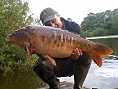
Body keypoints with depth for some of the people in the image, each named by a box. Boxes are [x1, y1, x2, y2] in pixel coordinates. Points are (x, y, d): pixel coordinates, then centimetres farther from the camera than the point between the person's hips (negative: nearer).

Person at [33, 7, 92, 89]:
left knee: (86, 55, -29)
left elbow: (80, 47, -16)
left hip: (71, 64, 0)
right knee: (40, 65, -30)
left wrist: (75, 56, -40)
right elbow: (45, 56, -19)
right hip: (55, 65, 0)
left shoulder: (73, 27, -9)